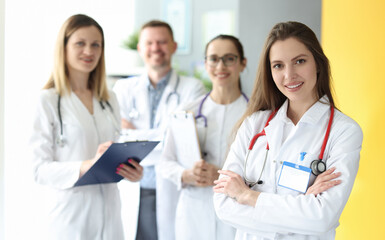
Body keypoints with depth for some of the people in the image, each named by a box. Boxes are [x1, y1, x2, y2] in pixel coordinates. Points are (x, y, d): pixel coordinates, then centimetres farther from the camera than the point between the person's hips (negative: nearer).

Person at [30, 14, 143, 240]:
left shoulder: (109, 99, 11)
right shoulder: (48, 100, -8)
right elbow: (40, 170, -12)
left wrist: (131, 171, -3)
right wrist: (88, 166, -25)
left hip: (109, 209, 5)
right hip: (72, 215, -5)